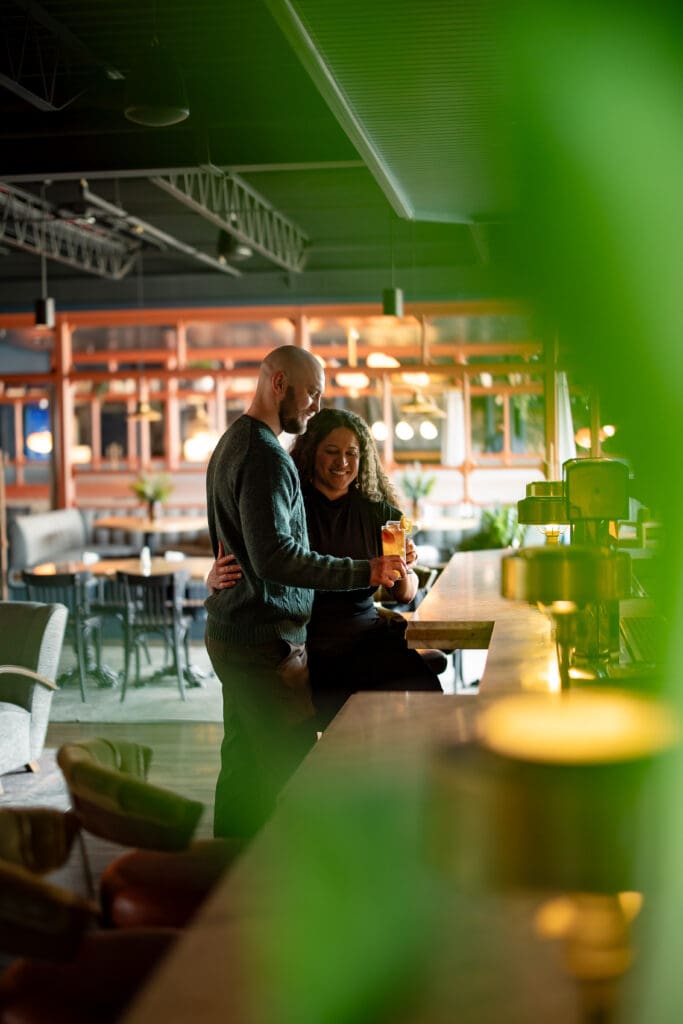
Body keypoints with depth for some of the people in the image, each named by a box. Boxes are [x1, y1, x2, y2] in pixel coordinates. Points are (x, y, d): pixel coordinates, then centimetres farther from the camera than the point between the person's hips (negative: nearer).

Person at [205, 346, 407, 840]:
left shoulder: (231, 443, 17)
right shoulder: (266, 455, -17)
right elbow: (274, 555, -27)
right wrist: (364, 572, -27)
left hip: (229, 631, 11)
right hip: (268, 641, -11)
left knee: (243, 762, 16)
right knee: (293, 771, -5)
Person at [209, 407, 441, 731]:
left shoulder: (378, 512, 9)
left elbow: (404, 595, 10)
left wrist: (404, 569, -13)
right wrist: (217, 577, -23)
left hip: (364, 640, 3)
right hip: (299, 642, -2)